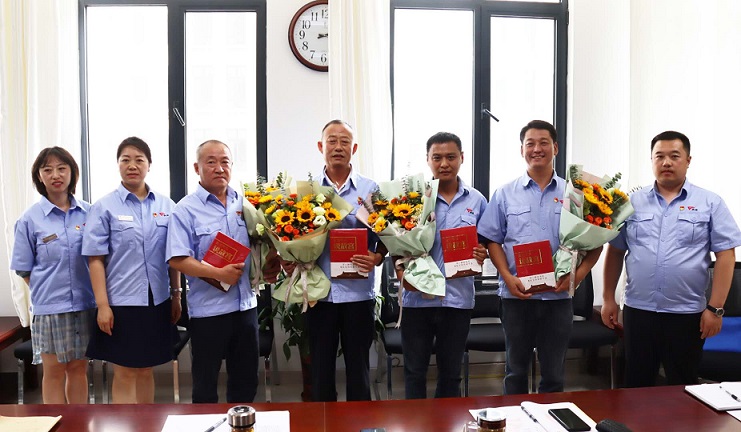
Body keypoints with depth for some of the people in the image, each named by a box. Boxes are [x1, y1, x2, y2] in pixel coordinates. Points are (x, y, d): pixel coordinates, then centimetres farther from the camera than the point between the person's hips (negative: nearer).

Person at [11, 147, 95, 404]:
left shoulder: (89, 212, 2)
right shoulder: (30, 219, -3)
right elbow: (24, 269, 2)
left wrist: (98, 292, -1)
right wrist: (46, 290, -4)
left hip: (85, 303, 2)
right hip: (50, 306, -2)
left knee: (78, 368, 13)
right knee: (54, 372, 7)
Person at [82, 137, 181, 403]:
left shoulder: (166, 205, 5)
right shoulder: (105, 207, -3)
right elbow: (96, 259, -5)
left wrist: (176, 295, 7)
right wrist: (102, 305, -10)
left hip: (157, 301, 3)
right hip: (121, 302, -3)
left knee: (146, 370, 15)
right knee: (124, 373, 5)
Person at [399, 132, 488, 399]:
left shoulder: (476, 200, 5)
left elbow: (485, 245, 12)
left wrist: (481, 255, -10)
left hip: (458, 298, 2)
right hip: (417, 297, -1)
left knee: (451, 372, 15)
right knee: (415, 371, 9)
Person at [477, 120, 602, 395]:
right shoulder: (505, 194, 4)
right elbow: (493, 240, 3)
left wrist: (578, 275, -10)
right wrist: (508, 277, -10)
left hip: (558, 295, 0)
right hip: (517, 295, 0)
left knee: (554, 373, 11)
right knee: (516, 371, 12)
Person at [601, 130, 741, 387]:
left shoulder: (710, 204, 0)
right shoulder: (633, 202, 5)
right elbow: (615, 252, 8)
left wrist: (715, 308, -9)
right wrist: (608, 298, 4)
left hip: (687, 313, -2)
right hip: (638, 310, 2)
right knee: (637, 384, 13)